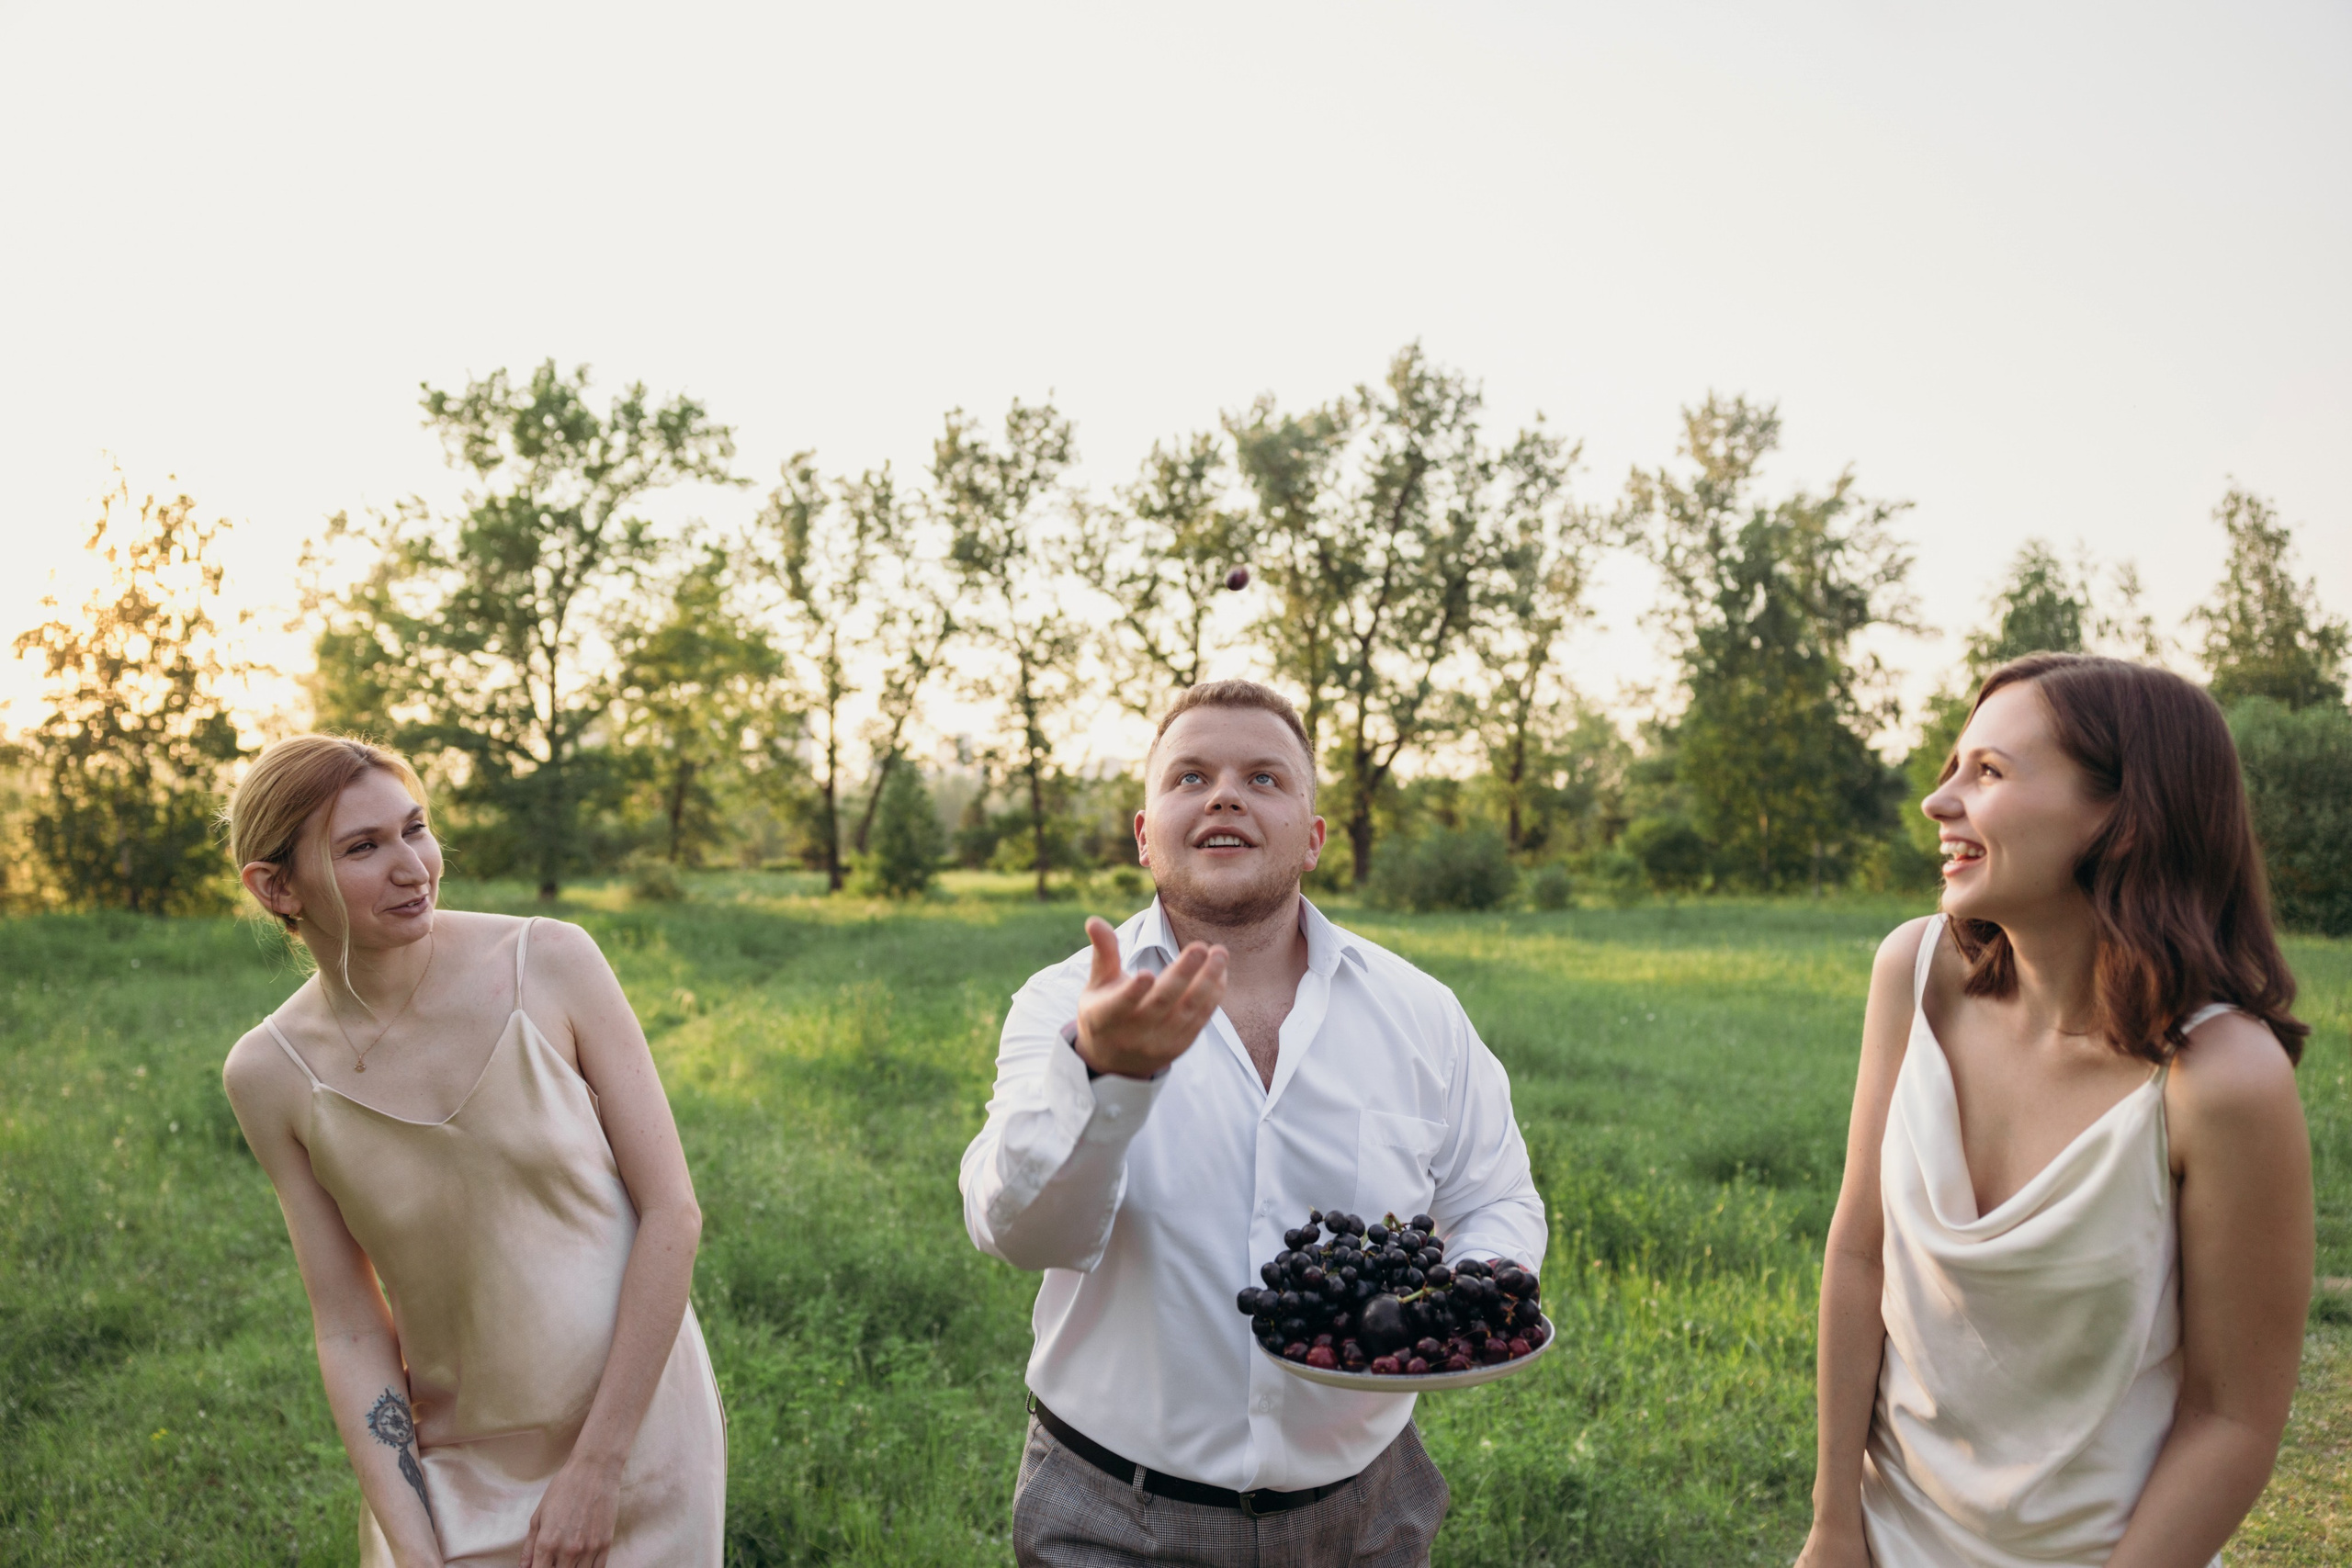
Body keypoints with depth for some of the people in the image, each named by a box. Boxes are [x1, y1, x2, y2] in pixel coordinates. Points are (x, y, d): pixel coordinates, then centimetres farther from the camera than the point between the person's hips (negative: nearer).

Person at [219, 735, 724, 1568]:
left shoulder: (552, 962, -14)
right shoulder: (272, 1073, -8)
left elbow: (672, 1212, -12)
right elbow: (350, 1328, -4)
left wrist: (598, 1464, -12)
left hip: (640, 1441, -1)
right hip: (455, 1475, 1)